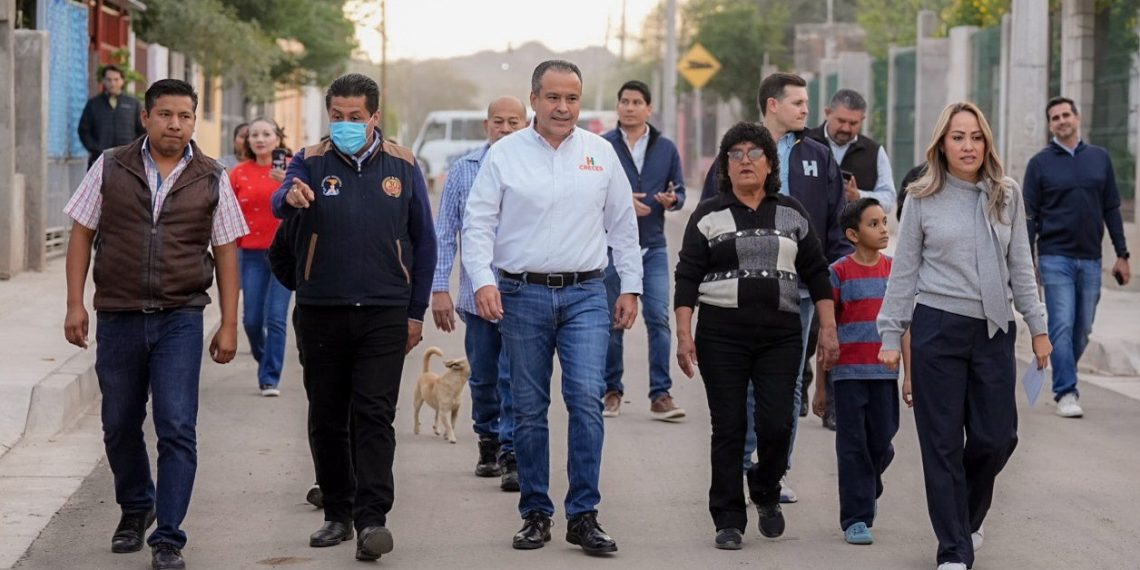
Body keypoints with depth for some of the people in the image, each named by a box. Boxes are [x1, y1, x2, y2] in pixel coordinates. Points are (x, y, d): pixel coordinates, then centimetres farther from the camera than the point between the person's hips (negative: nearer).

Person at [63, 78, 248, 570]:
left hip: (180, 318, -1)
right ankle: (135, 508, 37)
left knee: (177, 429, -8)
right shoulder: (111, 168, 3)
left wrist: (229, 324, 2)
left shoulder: (211, 179, 3)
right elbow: (82, 234, 6)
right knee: (119, 425, 13)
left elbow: (226, 253, 6)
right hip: (118, 316, 1)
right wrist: (75, 304, -1)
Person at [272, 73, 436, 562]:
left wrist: (416, 311, 7)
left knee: (374, 416, -8)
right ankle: (337, 513, 20)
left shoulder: (401, 166, 4)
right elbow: (280, 203, -19)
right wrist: (290, 197, -45)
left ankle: (372, 518, -11)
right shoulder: (311, 162, 2)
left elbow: (423, 241, 10)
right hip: (320, 313, 1)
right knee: (326, 419, 8)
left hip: (383, 314, -1)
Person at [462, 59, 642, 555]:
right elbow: (478, 222, 0)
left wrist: (630, 287, 10)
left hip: (585, 295, 0)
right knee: (529, 408, 5)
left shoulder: (601, 153, 8)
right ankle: (535, 514, 16)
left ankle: (583, 515, -4)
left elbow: (623, 225, 14)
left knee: (586, 398, -12)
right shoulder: (505, 154, 2)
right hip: (522, 295, 0)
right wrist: (483, 281, -13)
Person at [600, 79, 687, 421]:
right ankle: (612, 391, 18)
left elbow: (680, 192, 12)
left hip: (653, 248, 2)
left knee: (658, 319, -6)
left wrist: (672, 200, -11)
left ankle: (661, 395, -3)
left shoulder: (666, 148, 9)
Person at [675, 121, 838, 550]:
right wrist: (684, 334, -8)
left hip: (780, 333, 1)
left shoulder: (792, 214, 11)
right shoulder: (708, 216, 5)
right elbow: (687, 278, 1)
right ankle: (728, 520, 8)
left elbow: (816, 274, 11)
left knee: (776, 423, -7)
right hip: (722, 333, -1)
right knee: (729, 427, 0)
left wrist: (828, 328, 4)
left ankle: (766, 494, 21)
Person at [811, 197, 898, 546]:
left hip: (883, 373, 3)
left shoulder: (894, 271, 7)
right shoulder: (839, 273, -3)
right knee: (852, 446, -1)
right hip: (847, 373, -3)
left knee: (881, 443, 6)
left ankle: (868, 491, 34)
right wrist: (821, 386, 0)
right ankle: (856, 519, 6)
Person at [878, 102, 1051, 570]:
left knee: (996, 437, 2)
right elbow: (904, 271, 4)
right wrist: (890, 334, 2)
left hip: (994, 330, 2)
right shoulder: (923, 199, 1)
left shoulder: (1006, 196, 6)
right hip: (937, 329, -2)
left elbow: (1020, 267, 11)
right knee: (943, 443, 0)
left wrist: (1037, 327, 8)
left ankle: (967, 516, 31)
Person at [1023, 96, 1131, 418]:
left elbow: (1112, 209, 12)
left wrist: (1122, 254, 7)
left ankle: (1064, 380, 25)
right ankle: (1066, 393, -7)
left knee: (1082, 329, 7)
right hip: (1056, 258, -3)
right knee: (1062, 326, -9)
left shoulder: (1100, 158, 9)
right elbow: (1029, 217, 2)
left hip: (1090, 259, 3)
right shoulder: (1040, 164, 2)